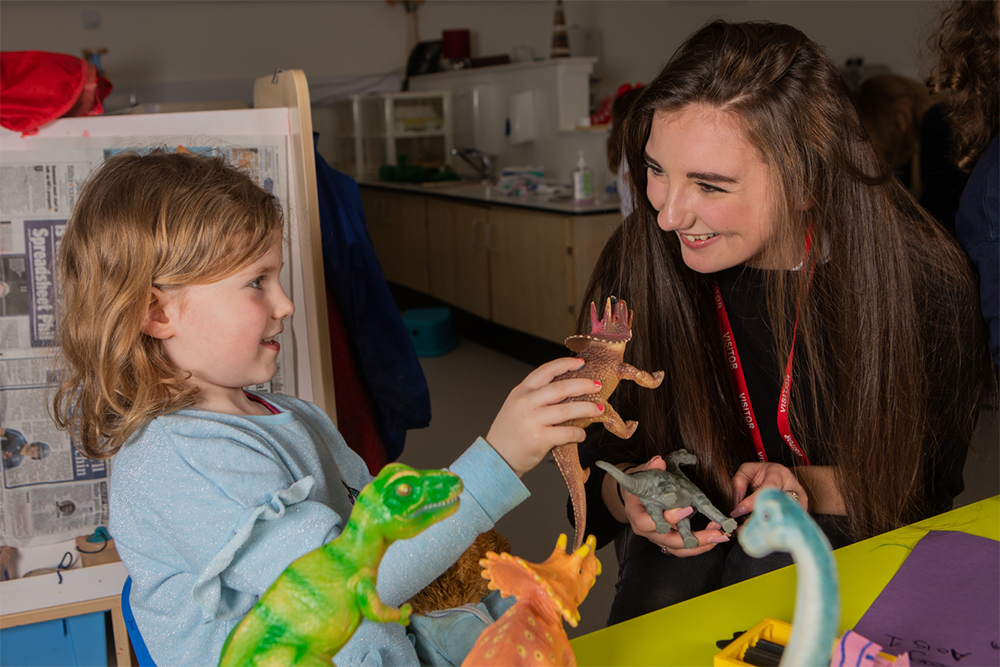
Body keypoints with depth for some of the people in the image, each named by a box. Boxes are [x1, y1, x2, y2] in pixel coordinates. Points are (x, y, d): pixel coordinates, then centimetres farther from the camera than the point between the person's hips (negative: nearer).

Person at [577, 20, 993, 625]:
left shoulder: (928, 282, -19)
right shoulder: (634, 264, -14)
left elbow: (927, 478, -5)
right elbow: (600, 462, -5)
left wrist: (808, 488, -23)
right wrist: (629, 498, -29)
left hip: (843, 531, 0)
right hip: (689, 530, 1)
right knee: (658, 598, -30)